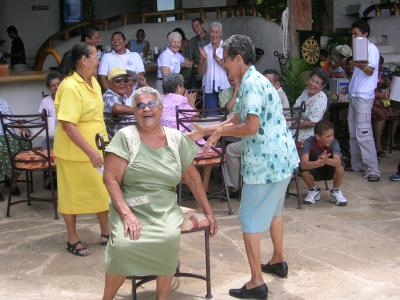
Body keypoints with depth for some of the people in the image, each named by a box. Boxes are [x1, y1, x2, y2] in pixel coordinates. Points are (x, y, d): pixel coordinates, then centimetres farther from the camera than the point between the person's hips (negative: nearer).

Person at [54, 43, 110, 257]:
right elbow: (68, 125, -28)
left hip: (97, 149, 8)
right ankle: (72, 239, 21)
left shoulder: (93, 82, 5)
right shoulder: (70, 87, -22)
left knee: (103, 190, 14)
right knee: (72, 194, 7)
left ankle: (106, 233, 29)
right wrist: (90, 151, -31)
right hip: (75, 151, -8)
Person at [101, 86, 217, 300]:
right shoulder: (125, 136, -3)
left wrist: (208, 212, 14)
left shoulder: (176, 139, 6)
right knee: (122, 245, -30)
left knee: (170, 239, -29)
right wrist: (127, 214, -18)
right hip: (130, 207, -2)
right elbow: (110, 179, -8)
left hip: (165, 210, 2)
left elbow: (192, 178, 15)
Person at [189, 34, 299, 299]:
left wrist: (220, 131, -10)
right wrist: (203, 131, 15)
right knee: (274, 211, 25)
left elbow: (251, 127, -26)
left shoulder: (252, 84, -18)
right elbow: (236, 121, 18)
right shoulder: (253, 81, 14)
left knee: (250, 221, -2)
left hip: (265, 163, -11)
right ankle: (278, 262, 41)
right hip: (280, 158, 11)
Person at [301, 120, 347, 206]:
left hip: (330, 170, 0)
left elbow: (338, 162, -43)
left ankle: (336, 191, -1)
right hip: (314, 170, 0)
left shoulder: (334, 142, -26)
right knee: (304, 172, -33)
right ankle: (313, 191, 1)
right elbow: (303, 164, -42)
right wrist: (319, 162, -60)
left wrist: (326, 160, -64)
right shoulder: (309, 142, -28)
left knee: (340, 168, -32)